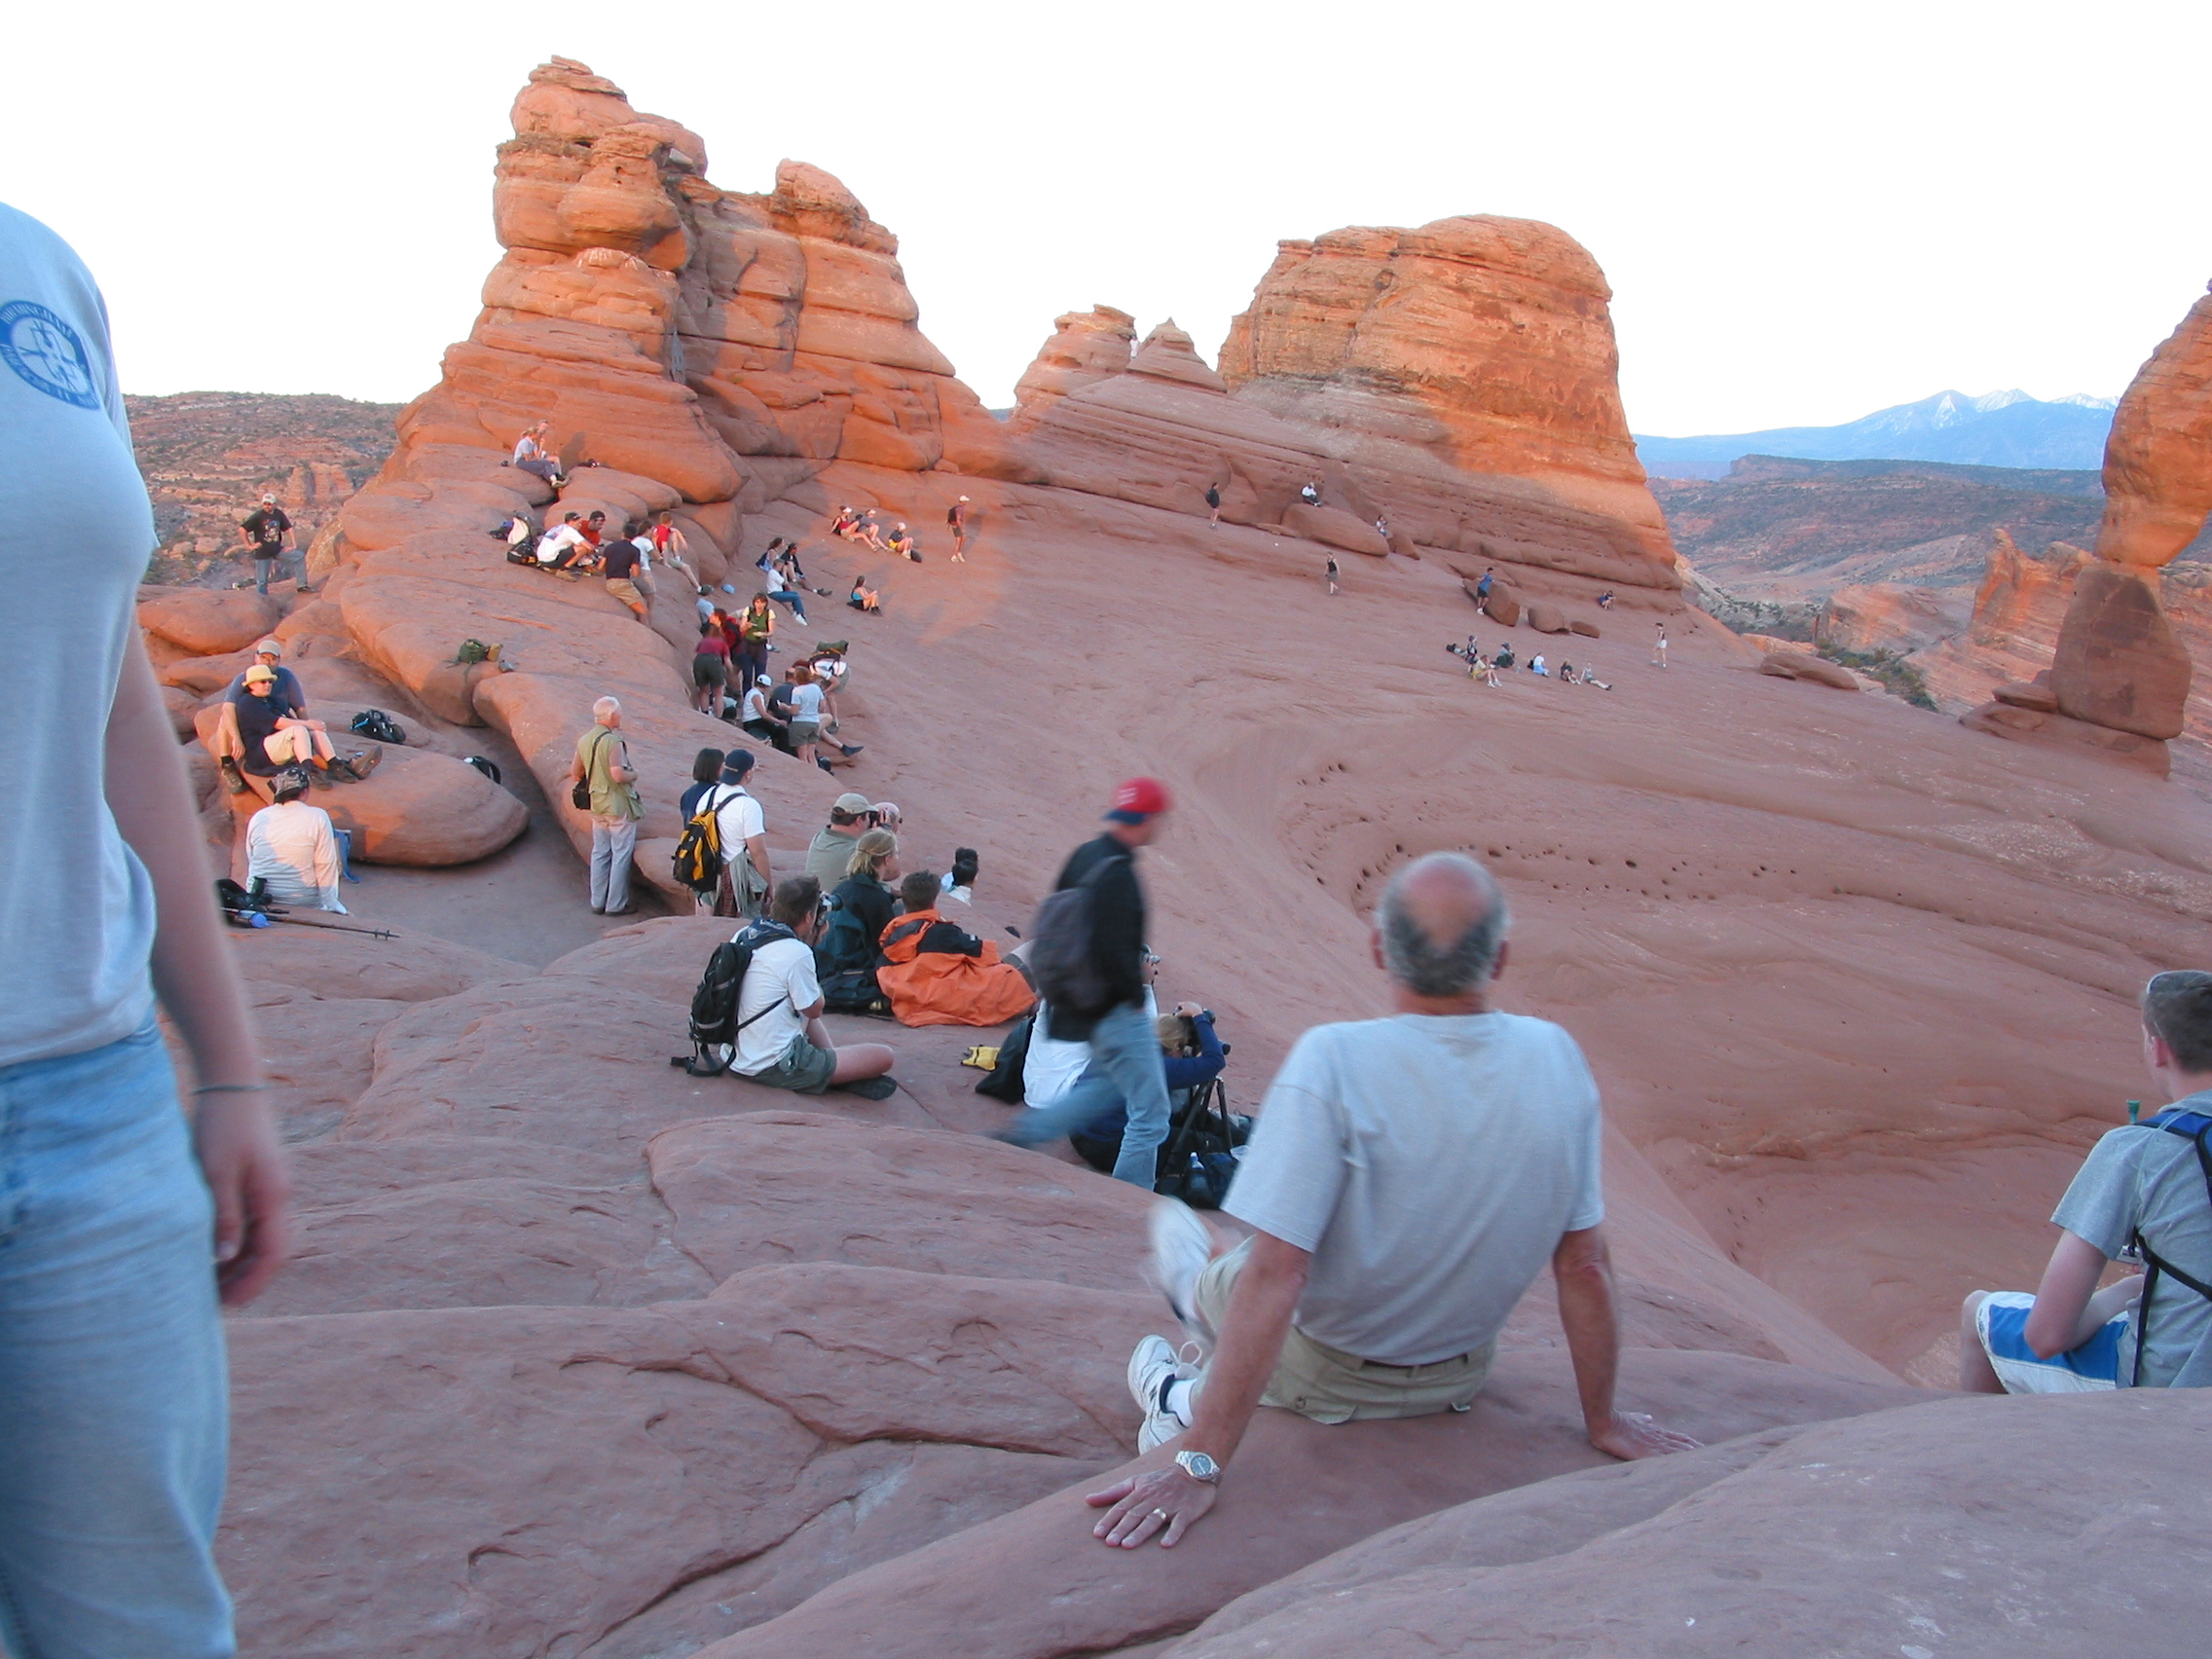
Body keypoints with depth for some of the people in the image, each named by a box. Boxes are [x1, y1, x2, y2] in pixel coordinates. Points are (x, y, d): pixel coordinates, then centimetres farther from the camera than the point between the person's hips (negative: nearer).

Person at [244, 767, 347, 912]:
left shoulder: (258, 818, 3)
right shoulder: (317, 817, -9)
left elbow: (251, 862, 11)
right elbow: (325, 866, -9)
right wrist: (330, 905, -3)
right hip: (303, 903, -5)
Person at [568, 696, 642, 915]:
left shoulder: (584, 740, 5)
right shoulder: (612, 741, -19)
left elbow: (575, 774, 12)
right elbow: (618, 774, -26)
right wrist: (633, 774, -6)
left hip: (597, 804, 8)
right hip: (619, 805, -8)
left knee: (600, 853, 15)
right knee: (621, 854, 2)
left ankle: (597, 902, 20)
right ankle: (616, 904, 6)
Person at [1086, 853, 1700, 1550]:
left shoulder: (1332, 1060, -31)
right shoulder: (1557, 1058, -17)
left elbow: (1274, 1276, -33)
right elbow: (1585, 1264, -9)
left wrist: (1200, 1467, -29)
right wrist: (1603, 1420, 4)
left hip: (1324, 1374, -4)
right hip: (1458, 1379, 4)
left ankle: (1189, 1406, 41)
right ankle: (1189, 1396, 36)